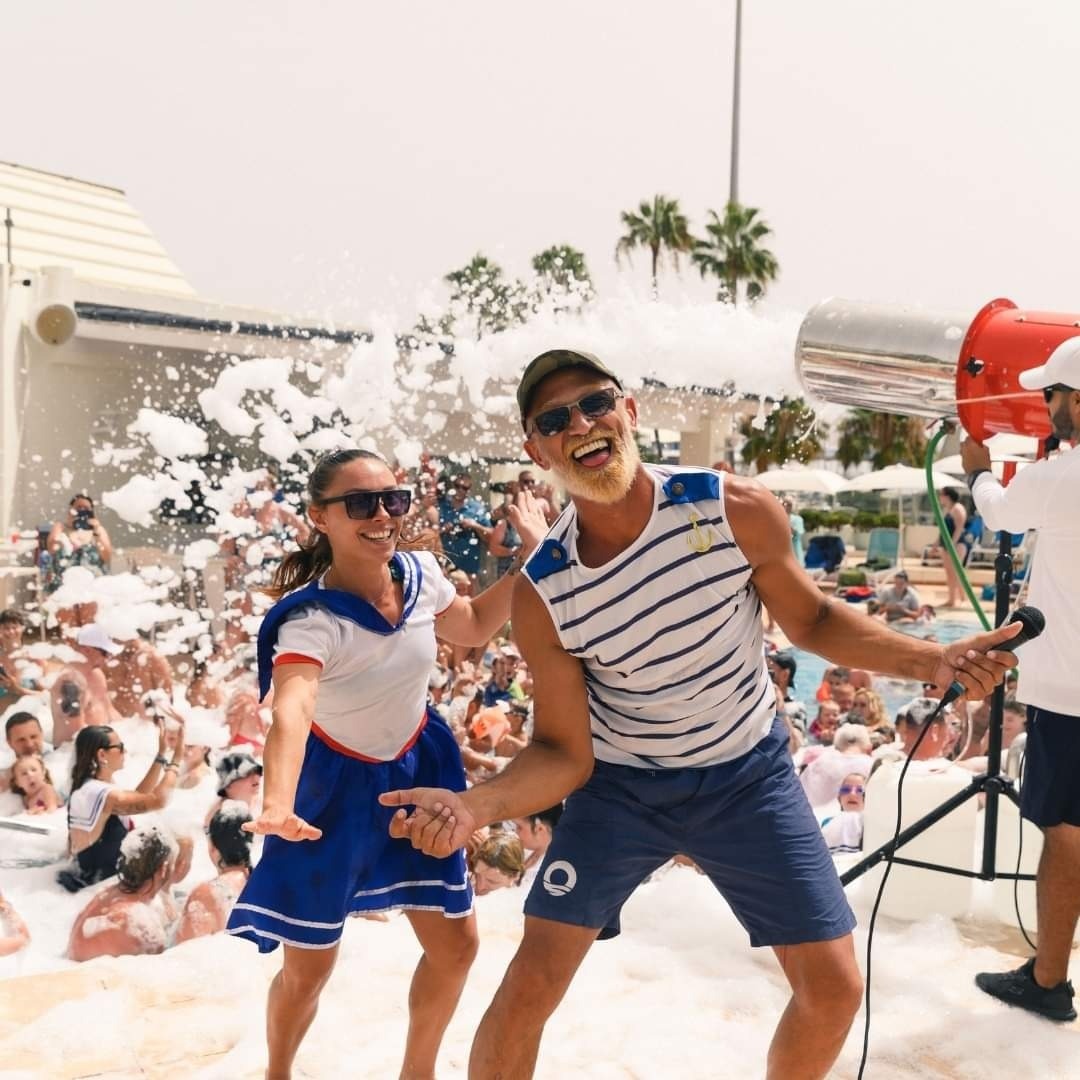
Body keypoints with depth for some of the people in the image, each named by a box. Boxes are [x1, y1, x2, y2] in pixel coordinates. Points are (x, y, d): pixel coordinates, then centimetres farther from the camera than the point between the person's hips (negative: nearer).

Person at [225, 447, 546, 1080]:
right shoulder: (312, 618, -31)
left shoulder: (420, 573, -14)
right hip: (336, 786, -5)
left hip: (418, 769, 5)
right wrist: (278, 802, -68)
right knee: (309, 966, 5)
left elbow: (473, 628, 8)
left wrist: (533, 556, -2)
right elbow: (292, 708, -51)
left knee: (456, 943, 10)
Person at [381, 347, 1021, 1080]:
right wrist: (476, 805, -35)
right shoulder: (541, 595, -21)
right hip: (622, 785, -1)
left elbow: (813, 620, -3)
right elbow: (564, 756, -15)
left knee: (835, 989, 5)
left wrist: (930, 659, -17)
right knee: (529, 987, -7)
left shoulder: (739, 511, -21)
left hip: (748, 774, 2)